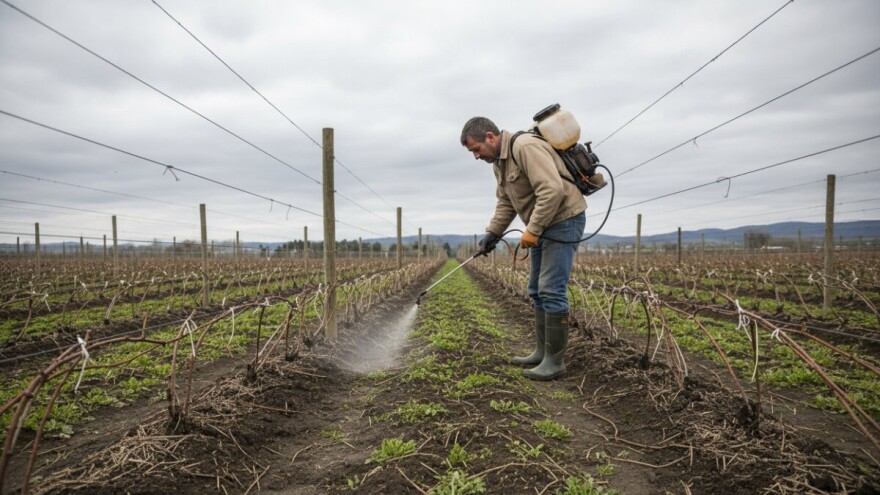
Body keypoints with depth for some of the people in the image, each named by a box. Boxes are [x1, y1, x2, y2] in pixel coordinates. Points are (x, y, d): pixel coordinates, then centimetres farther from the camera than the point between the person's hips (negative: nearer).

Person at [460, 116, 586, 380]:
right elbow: (505, 203, 15)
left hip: (563, 221, -10)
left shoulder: (526, 147, -21)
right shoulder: (499, 162, 11)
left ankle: (555, 360, -2)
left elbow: (552, 190, -30)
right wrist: (492, 233, 4)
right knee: (537, 290, 11)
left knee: (552, 291, -11)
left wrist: (532, 230, -27)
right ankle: (542, 351, 20)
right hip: (542, 225, 10)